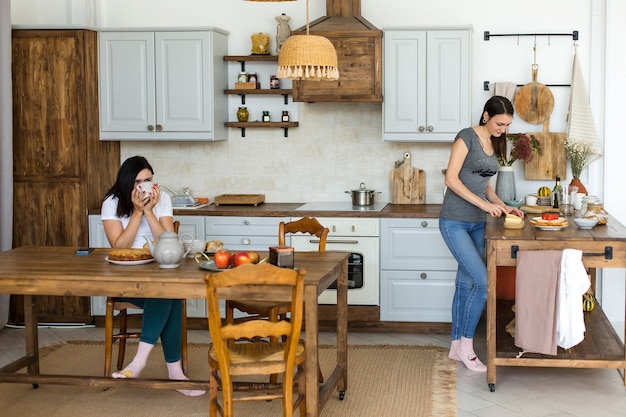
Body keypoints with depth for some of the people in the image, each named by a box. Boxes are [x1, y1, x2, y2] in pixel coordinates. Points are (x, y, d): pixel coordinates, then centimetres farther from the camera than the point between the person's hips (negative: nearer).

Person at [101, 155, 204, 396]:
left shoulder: (162, 200, 2)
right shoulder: (112, 204, -3)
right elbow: (119, 248, -14)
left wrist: (149, 210, -16)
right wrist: (137, 212, -18)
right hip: (126, 279, -2)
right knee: (169, 296, -32)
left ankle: (141, 359, -31)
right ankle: (174, 370, -29)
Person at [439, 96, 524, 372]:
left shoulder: (494, 144, 12)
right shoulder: (467, 137, -11)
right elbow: (451, 179, -17)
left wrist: (502, 206, 4)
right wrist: (484, 204, -21)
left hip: (477, 224, 8)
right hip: (455, 222, -8)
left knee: (465, 284, 10)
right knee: (482, 281, -13)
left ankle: (456, 346, 19)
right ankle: (466, 345, 0)